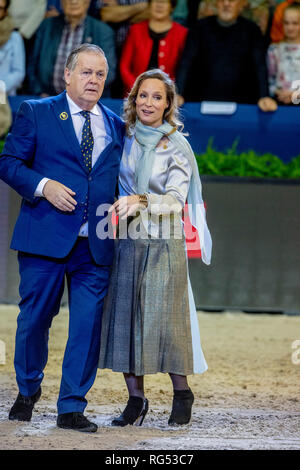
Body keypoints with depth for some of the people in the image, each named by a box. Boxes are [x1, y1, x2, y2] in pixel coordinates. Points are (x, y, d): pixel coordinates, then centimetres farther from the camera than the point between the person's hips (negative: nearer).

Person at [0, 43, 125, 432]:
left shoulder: (116, 127, 15)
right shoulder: (35, 113, 4)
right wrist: (43, 185, -16)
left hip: (96, 244, 3)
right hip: (45, 238, -3)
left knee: (87, 326, -1)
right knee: (34, 318, 6)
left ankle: (72, 408, 5)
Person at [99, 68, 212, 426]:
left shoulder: (177, 146, -3)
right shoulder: (124, 138, 7)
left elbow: (176, 198, -12)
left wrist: (140, 201, -27)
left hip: (164, 243, -3)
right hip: (127, 242, 4)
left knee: (164, 318, -5)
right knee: (124, 317, 0)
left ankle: (182, 395, 11)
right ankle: (135, 400, 8)